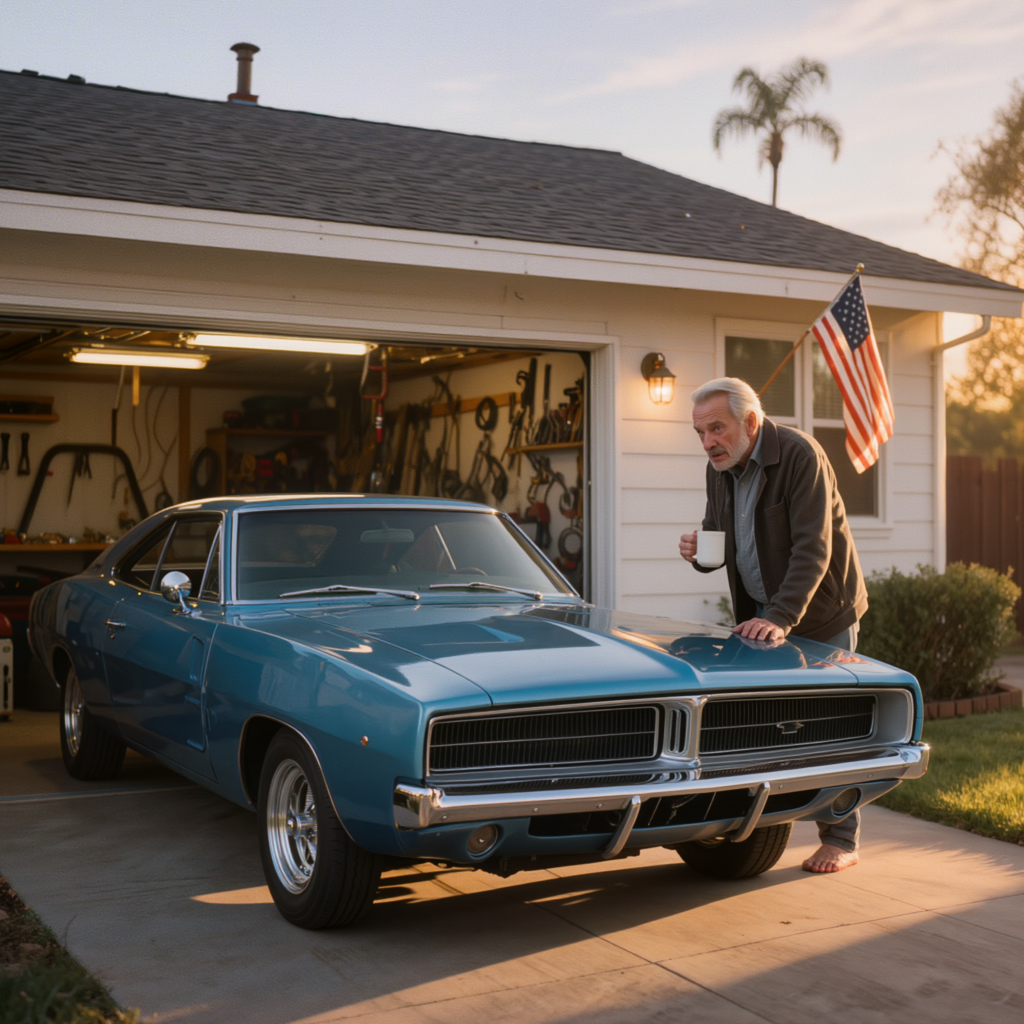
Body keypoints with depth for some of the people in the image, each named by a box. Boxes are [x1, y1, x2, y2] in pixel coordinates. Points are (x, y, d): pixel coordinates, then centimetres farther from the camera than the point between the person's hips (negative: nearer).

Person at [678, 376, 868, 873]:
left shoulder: (800, 455, -21)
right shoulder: (720, 468, 1)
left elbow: (812, 549, -27)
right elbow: (719, 535, 14)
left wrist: (781, 619, -35)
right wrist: (700, 550, -10)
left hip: (821, 608, -6)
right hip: (761, 610, 6)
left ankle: (841, 841, 11)